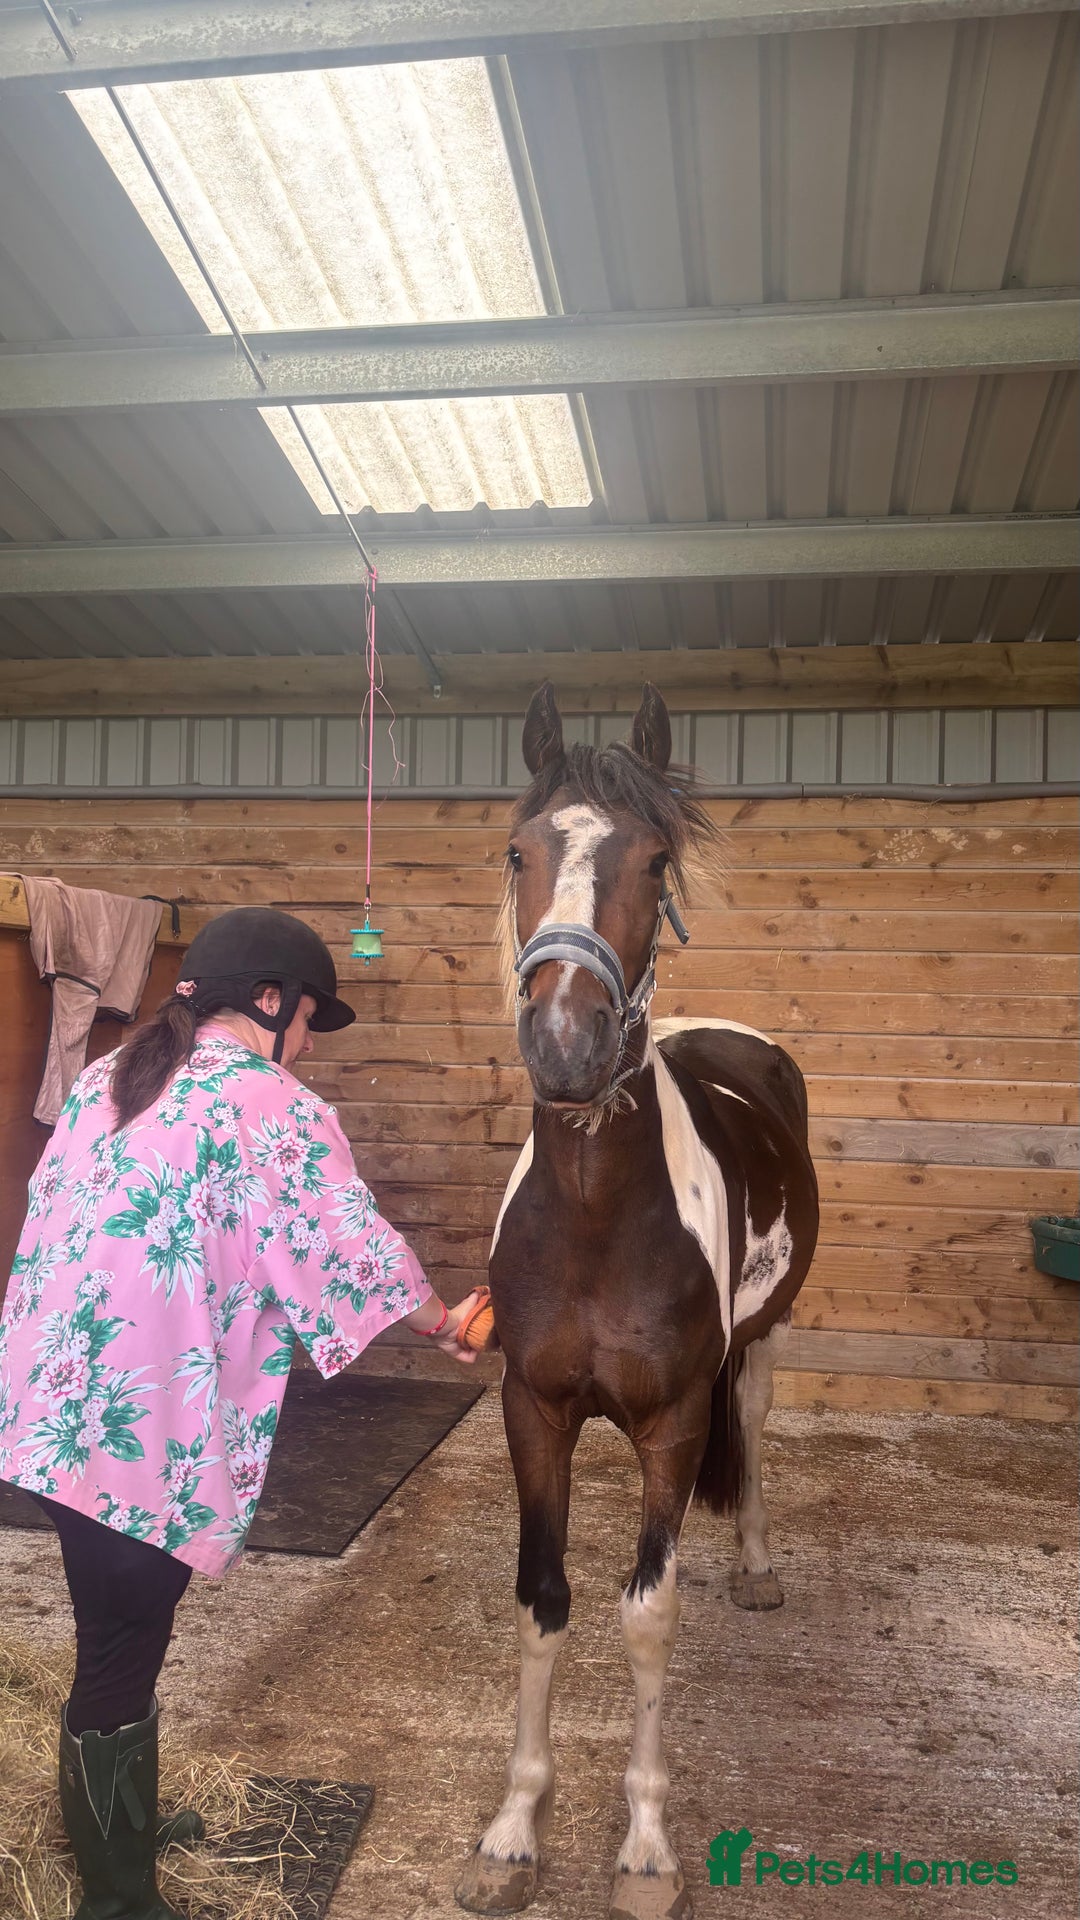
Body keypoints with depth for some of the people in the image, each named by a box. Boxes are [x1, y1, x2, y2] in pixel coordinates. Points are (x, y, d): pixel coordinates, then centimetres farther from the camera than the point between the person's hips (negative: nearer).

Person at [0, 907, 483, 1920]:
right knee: (122, 1663, 7)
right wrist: (439, 1323, 8)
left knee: (117, 1638, 24)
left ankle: (120, 1826, 43)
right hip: (149, 1432, -8)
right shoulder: (272, 1108, -14)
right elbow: (351, 1255, -10)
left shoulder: (104, 1080, 10)